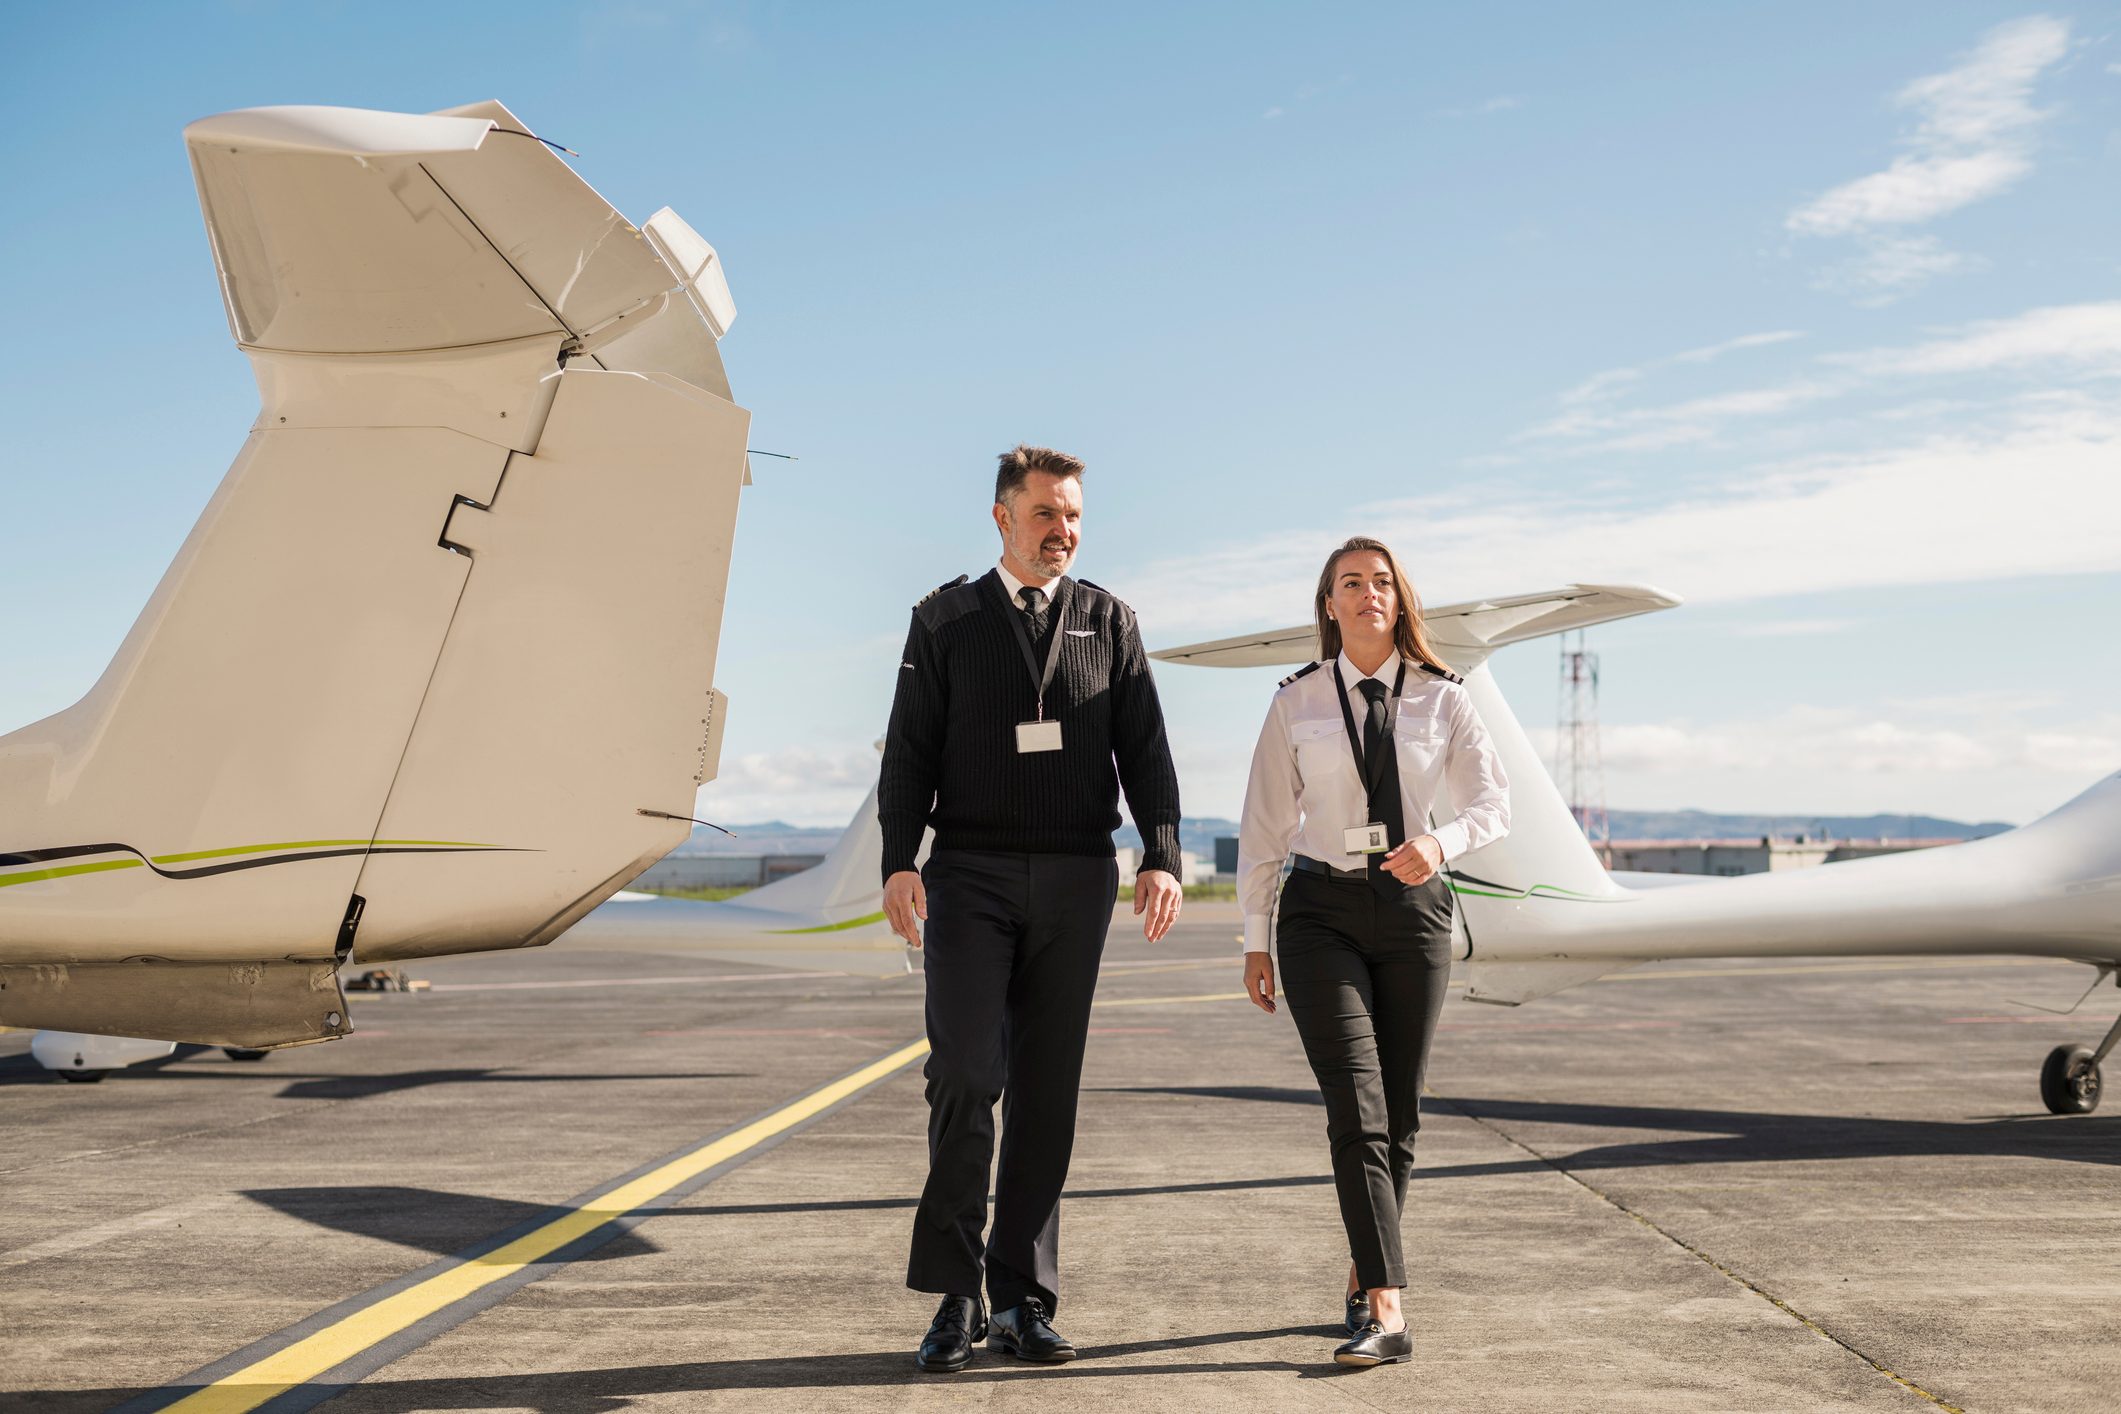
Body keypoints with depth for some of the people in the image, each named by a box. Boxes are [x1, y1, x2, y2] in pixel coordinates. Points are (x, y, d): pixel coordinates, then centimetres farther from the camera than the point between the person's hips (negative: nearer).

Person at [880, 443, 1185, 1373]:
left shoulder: (1108, 622, 9)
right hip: (970, 876, -1)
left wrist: (1162, 857, -10)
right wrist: (898, 862, -12)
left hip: (1075, 879, 2)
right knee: (964, 1073, -12)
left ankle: (1023, 1301, 13)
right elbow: (910, 749, 1)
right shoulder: (945, 620, 6)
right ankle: (957, 1298, -1)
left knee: (1046, 1089, 4)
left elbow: (1144, 749, 4)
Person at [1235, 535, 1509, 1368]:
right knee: (1357, 1109, -12)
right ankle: (1386, 1311, -14)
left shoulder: (1441, 698, 4)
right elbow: (1265, 825, 4)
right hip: (1321, 910, -2)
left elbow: (1493, 801, 1)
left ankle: (1365, 1278, 27)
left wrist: (1440, 841, -22)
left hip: (1413, 909, 2)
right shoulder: (1297, 702, 1)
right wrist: (1255, 942, 3)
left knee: (1399, 1114, 8)